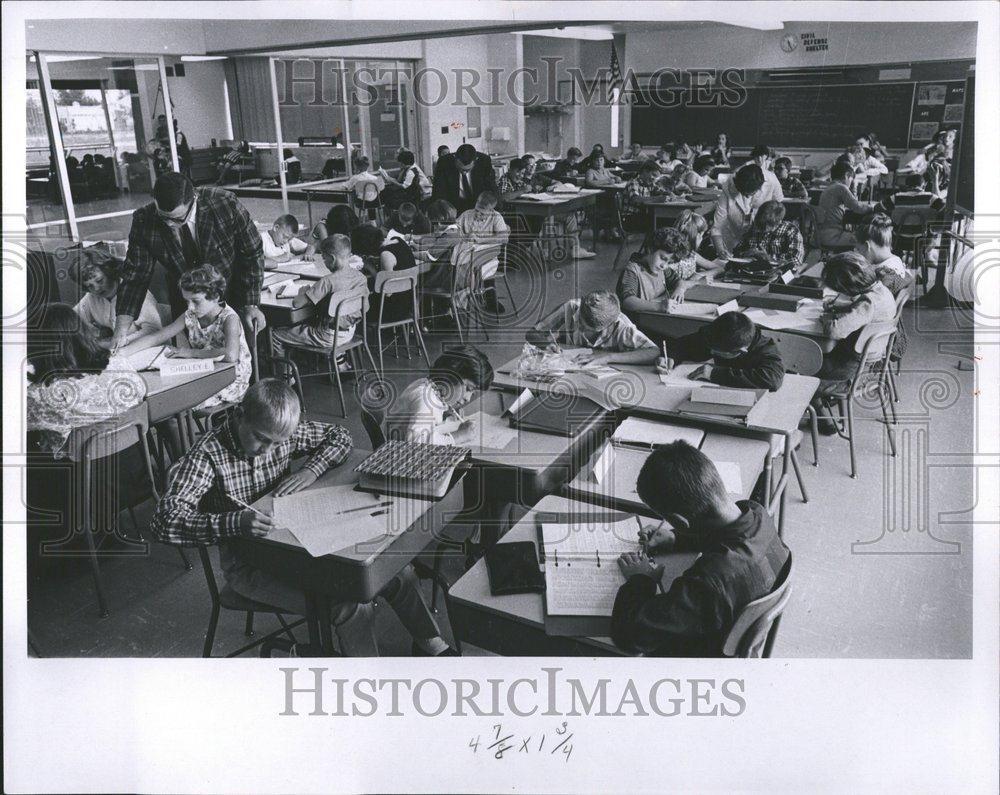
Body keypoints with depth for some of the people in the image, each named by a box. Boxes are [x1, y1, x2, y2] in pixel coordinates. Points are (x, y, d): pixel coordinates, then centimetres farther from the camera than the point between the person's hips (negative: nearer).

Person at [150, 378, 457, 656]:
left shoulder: (285, 433, -6)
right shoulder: (208, 454, -22)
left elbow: (339, 435, 9)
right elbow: (164, 521, -31)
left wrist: (311, 470, -12)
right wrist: (236, 522, -44)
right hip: (249, 565, -6)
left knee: (398, 574, 1)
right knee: (352, 608, -24)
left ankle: (431, 645, 25)